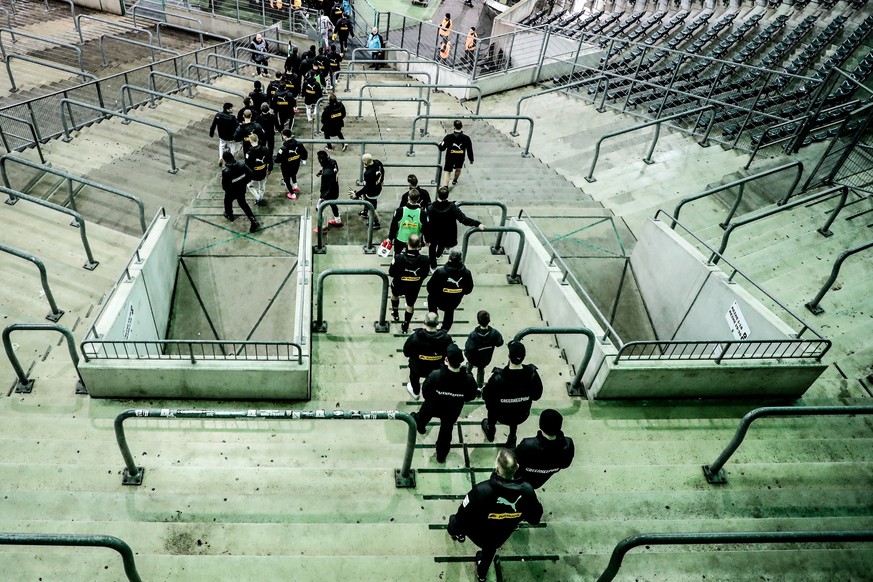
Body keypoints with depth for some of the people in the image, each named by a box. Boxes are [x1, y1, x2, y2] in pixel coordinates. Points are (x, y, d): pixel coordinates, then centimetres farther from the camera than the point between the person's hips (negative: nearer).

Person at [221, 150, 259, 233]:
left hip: (231, 192, -4)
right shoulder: (241, 164, -19)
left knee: (228, 202, 29)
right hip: (242, 189, 4)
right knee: (243, 203, 26)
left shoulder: (226, 171, -32)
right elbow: (250, 173, -9)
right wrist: (244, 182, 6)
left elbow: (224, 185, -25)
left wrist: (225, 189, 0)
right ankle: (253, 221, 21)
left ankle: (229, 215, 56)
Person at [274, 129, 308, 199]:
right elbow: (305, 154, -6)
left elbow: (278, 160, -23)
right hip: (296, 165, 5)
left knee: (287, 179, 21)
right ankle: (295, 187, 52)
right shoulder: (298, 144, -18)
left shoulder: (283, 148, -31)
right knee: (293, 175, 36)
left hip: (286, 167, -5)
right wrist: (303, 160, 15)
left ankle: (292, 194, 32)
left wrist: (273, 158, -1)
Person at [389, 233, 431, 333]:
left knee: (394, 295, 35)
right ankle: (405, 326, 42)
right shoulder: (424, 260, -30)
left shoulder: (399, 258, -34)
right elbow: (425, 274, -13)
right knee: (410, 305, 26)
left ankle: (395, 313, 58)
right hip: (414, 287, 0)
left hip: (399, 285, 0)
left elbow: (391, 273, -18)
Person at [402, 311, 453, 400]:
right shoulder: (445, 338, -27)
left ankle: (415, 392, 53)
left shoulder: (415, 337, -31)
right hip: (438, 370, 1)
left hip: (418, 370, -1)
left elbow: (406, 353, -15)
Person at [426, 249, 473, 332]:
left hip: (439, 300, -2)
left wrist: (432, 292, 4)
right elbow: (468, 290, -5)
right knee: (449, 313, 32)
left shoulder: (440, 272, -29)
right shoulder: (467, 273, -19)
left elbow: (430, 287, -18)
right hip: (455, 302, 3)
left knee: (431, 297, 32)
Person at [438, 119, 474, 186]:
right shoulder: (466, 137, -10)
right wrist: (471, 159, 11)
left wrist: (438, 145, 10)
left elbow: (442, 148, -13)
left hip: (450, 158, -3)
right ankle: (455, 181, 54)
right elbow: (469, 149, -3)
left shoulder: (448, 137, -15)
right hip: (460, 158, 3)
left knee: (446, 171, -1)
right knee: (458, 169, 29)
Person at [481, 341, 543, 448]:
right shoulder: (532, 374, -27)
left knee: (491, 402, 31)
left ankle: (490, 432, 51)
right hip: (522, 415, 2)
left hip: (502, 415, -2)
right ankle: (512, 439, 50)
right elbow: (537, 395, -10)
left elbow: (486, 396, -18)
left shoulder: (498, 377, -35)